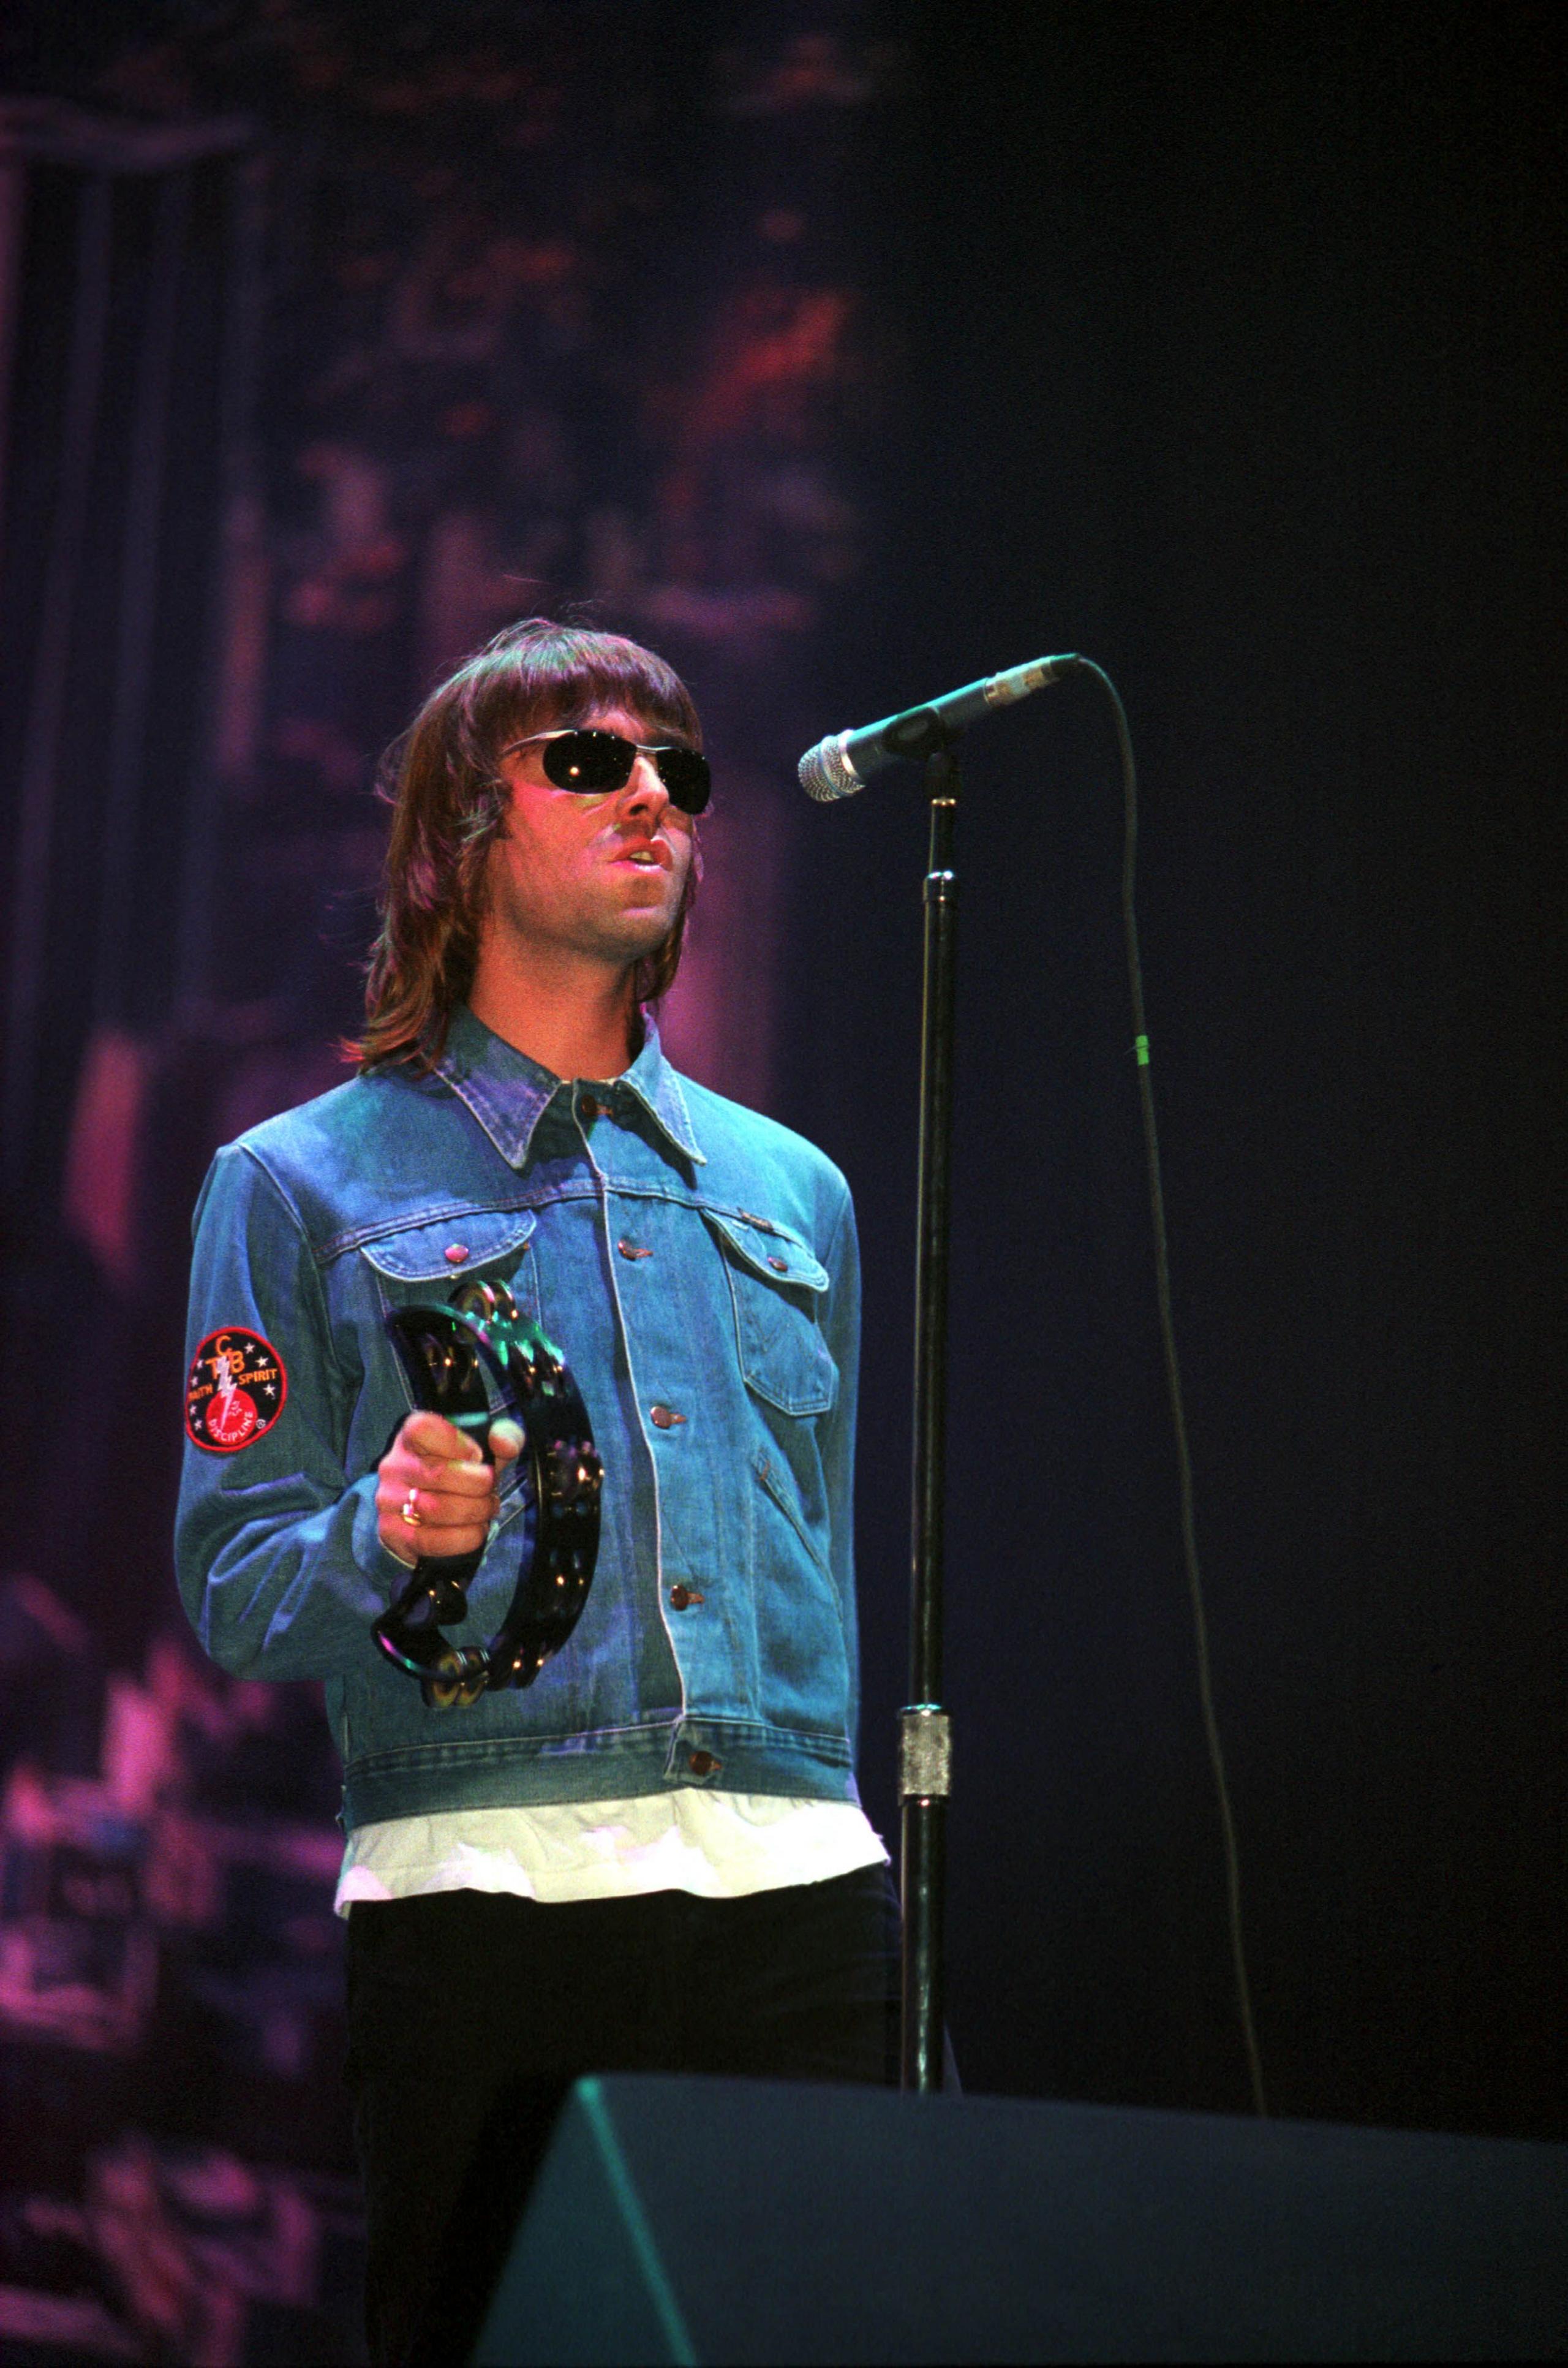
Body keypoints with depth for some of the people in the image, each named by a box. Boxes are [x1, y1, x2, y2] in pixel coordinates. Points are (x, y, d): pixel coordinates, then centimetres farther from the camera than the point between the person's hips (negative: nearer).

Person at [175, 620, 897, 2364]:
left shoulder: (790, 1189, 21)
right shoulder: (304, 1184, 8)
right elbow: (232, 1587, 2)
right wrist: (382, 1540, -19)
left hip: (802, 1899, 4)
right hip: (484, 1884, -3)